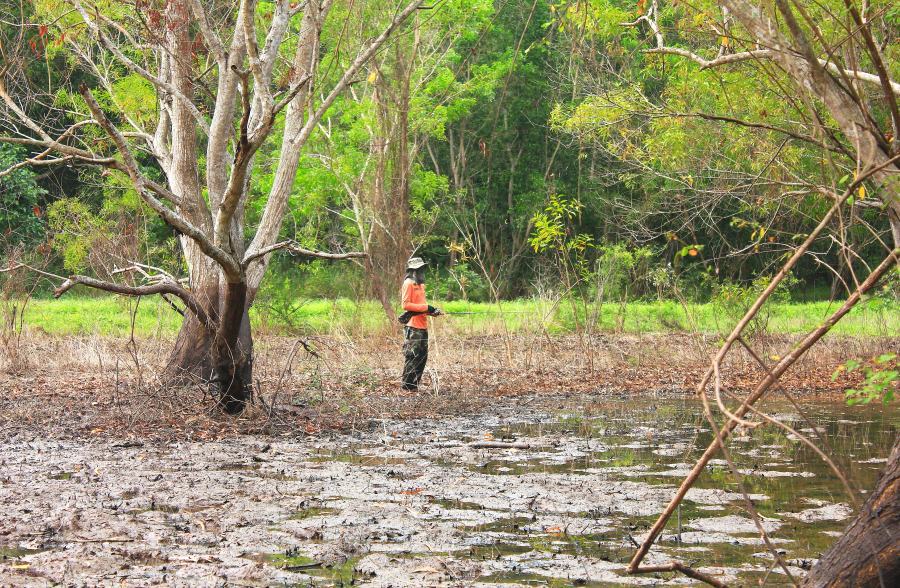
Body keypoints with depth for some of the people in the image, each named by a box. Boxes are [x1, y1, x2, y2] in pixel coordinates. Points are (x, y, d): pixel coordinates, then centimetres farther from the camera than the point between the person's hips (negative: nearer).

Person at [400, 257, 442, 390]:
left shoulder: (420, 284, 19)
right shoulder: (408, 284, -9)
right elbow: (406, 305, -17)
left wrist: (432, 311, 7)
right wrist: (425, 307, -17)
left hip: (422, 326, 9)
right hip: (413, 327, -9)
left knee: (422, 356, 12)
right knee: (412, 356, -7)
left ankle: (415, 383, 19)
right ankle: (407, 385, -3)